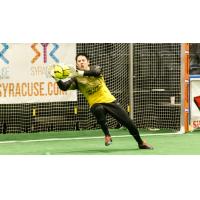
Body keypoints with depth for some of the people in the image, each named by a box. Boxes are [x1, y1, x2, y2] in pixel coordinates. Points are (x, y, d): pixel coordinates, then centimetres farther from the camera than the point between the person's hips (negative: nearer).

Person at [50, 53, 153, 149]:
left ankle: (141, 143, 24)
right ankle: (107, 135, -21)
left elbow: (96, 72, -27)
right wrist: (56, 78, -37)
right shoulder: (76, 79, -2)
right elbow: (64, 87, -18)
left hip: (110, 100, 1)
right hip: (96, 104, -1)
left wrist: (80, 73, -39)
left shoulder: (96, 68, -1)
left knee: (128, 123, 2)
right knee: (99, 109, -40)